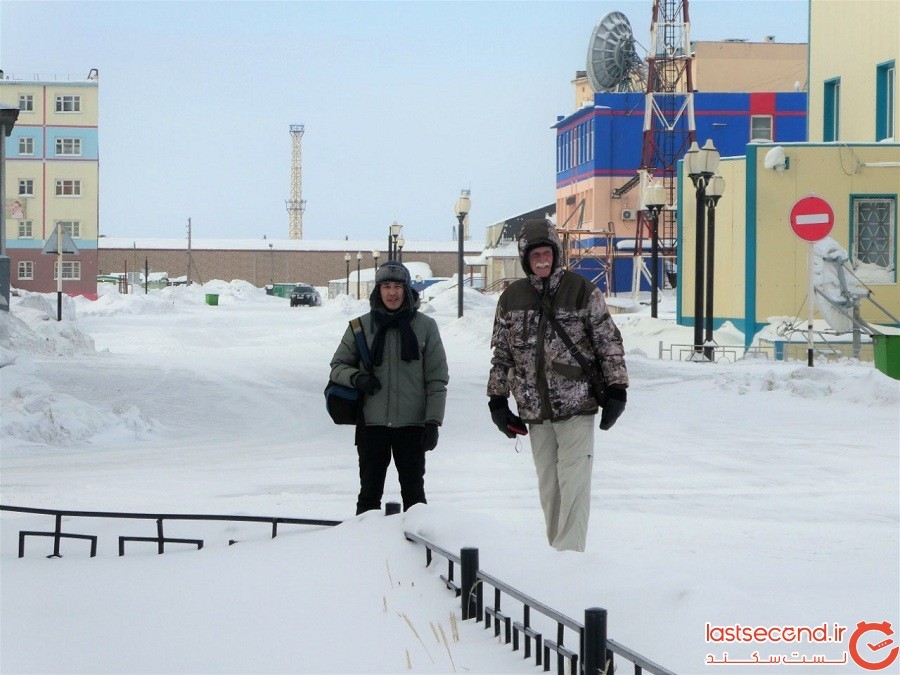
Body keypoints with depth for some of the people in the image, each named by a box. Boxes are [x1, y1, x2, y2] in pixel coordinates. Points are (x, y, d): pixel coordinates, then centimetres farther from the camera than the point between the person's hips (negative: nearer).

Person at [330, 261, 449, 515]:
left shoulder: (425, 326, 2)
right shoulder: (362, 326, 4)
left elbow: (437, 379, 3)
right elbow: (337, 365, 12)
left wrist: (433, 421, -4)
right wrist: (356, 378, -10)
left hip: (412, 424, -1)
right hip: (371, 423, 1)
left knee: (413, 492, 6)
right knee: (369, 492, 6)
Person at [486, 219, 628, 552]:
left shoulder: (582, 291, -1)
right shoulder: (512, 298, 9)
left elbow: (609, 343, 2)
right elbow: (501, 353, 16)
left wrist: (615, 390, -3)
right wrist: (497, 399, 12)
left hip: (577, 406, -4)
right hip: (534, 410, 4)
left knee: (574, 484, -9)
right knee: (548, 487, 8)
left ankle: (569, 554, -9)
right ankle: (558, 553, 16)